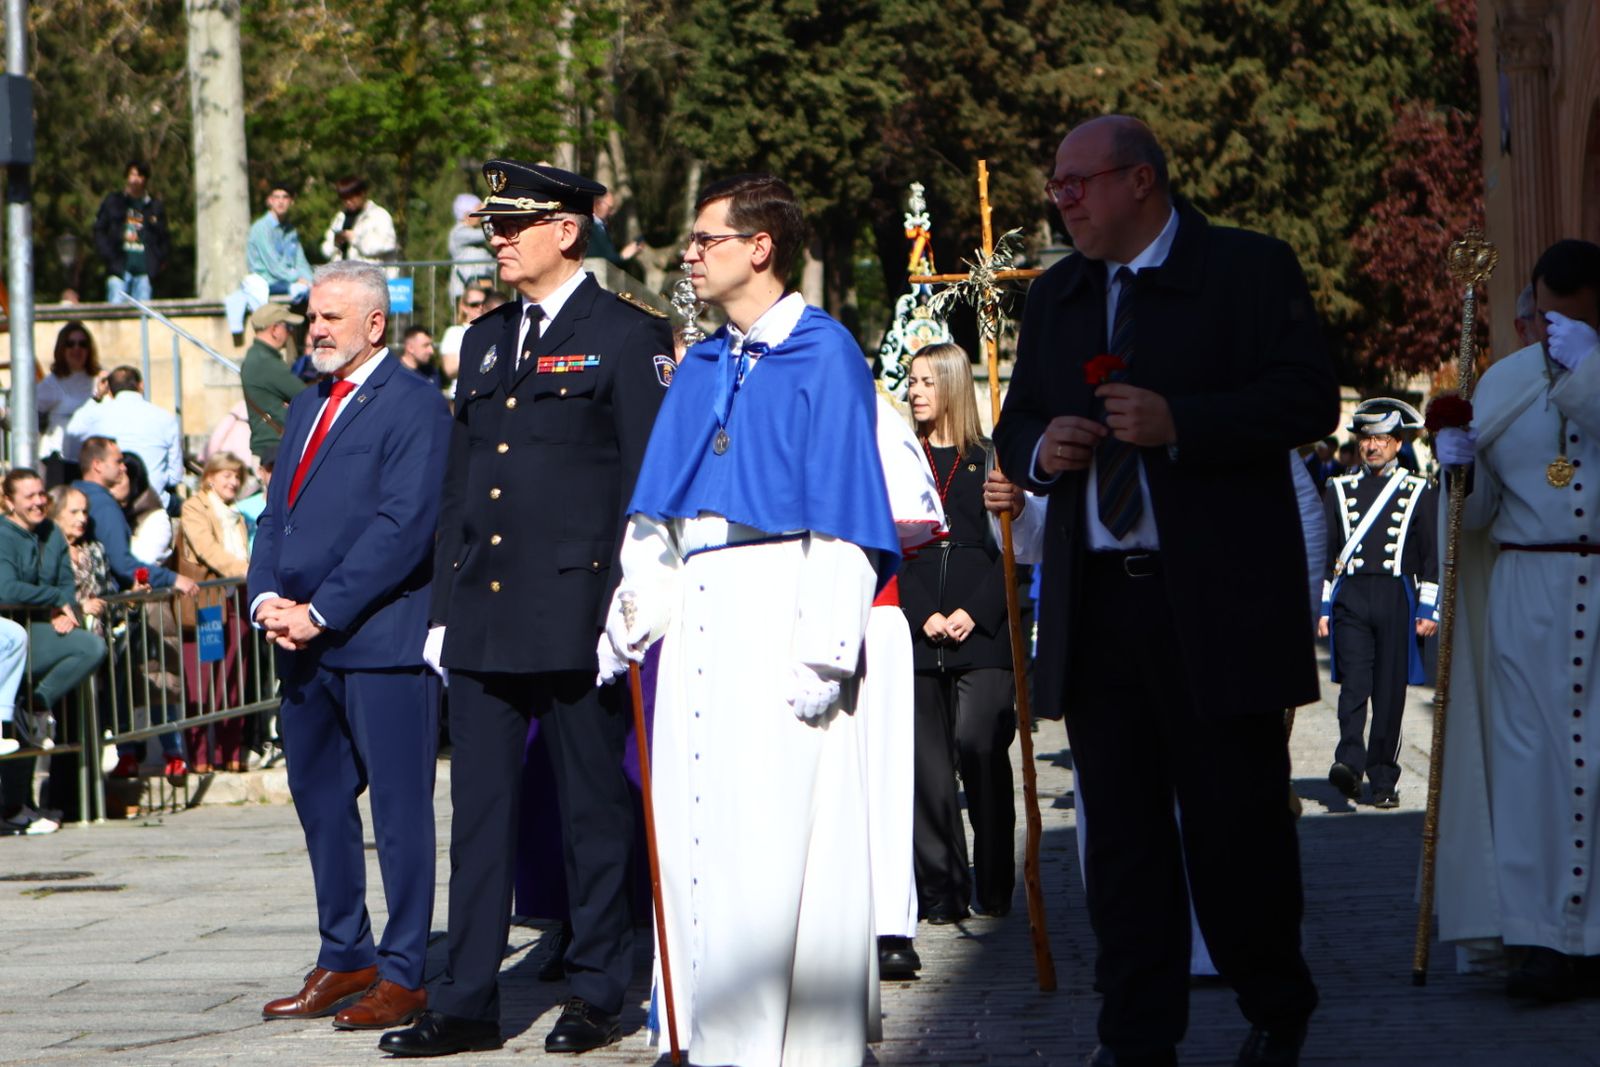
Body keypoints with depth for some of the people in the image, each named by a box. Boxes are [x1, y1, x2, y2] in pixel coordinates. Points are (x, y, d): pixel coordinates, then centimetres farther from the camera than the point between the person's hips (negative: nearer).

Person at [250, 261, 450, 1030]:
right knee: (319, 799, 12)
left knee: (399, 807, -3)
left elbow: (405, 526, -16)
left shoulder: (413, 406, -8)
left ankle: (403, 975, 0)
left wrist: (321, 612, -16)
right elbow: (278, 512, 19)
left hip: (381, 640, -8)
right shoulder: (307, 408, 19)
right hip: (307, 645, 9)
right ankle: (343, 960, 21)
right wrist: (267, 597, 0)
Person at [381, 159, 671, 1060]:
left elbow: (649, 480, -7)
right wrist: (445, 605, 14)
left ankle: (599, 992, 13)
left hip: (576, 614, -6)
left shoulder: (626, 336, -3)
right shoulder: (486, 341, 16)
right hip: (485, 616, 6)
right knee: (480, 808, 5)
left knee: (595, 807, 3)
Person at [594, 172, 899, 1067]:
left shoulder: (824, 354, -4)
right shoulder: (701, 369, 17)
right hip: (696, 612, 7)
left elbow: (844, 508, -10)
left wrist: (823, 646, -16)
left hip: (778, 603, -7)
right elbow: (656, 509, 18)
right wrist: (634, 613, 7)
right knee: (697, 821, 5)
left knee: (779, 828, -8)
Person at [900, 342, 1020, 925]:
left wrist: (974, 612, -9)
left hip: (983, 631, -2)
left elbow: (1009, 548, 4)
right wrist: (924, 616, -6)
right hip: (918, 632, 2)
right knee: (929, 762, -1)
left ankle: (993, 885, 0)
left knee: (979, 745, -13)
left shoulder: (989, 461, 8)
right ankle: (942, 891, 4)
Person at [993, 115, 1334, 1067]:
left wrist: (1180, 423, -19)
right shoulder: (1056, 298, 17)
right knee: (1121, 832, 3)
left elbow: (1310, 400, -9)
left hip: (1219, 602, -5)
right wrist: (1039, 448, -2)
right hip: (1096, 605, 5)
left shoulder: (1252, 271, 0)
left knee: (1235, 822, 0)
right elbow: (1016, 427, 22)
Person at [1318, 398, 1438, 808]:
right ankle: (1350, 763, -26)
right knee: (1353, 682, -15)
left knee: (1390, 692, 1)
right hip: (1349, 600, 0)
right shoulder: (1339, 490, 11)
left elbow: (1433, 556, 8)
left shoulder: (1419, 492, 9)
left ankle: (1384, 781, 7)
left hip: (1397, 601, 0)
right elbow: (1323, 551, 11)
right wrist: (1321, 607, 5)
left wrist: (1429, 609, 0)